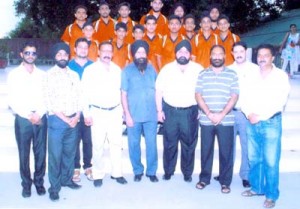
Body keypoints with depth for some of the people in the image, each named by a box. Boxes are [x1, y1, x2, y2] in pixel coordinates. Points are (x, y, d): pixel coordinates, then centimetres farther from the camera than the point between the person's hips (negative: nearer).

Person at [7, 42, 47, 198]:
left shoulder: (42, 75, 8)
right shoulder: (14, 74, 2)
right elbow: (13, 101, -3)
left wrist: (39, 114, -11)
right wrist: (29, 116, -10)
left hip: (41, 119, 2)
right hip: (22, 120, -1)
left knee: (41, 153, 5)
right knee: (24, 154, 5)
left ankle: (39, 182, 21)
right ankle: (26, 184, 19)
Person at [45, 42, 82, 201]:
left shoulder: (74, 75, 11)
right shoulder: (49, 75, -3)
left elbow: (78, 97, 10)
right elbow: (49, 101, -10)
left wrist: (77, 116, -4)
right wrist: (65, 119, -12)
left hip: (73, 120, 4)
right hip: (57, 120, -4)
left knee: (70, 152, 12)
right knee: (55, 154, 1)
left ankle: (67, 179, 28)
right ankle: (54, 187, 11)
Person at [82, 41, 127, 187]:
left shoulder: (117, 69, 9)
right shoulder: (90, 70, -1)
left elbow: (120, 90, 11)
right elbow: (85, 93, -4)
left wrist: (122, 110, 7)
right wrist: (86, 114, -8)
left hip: (115, 111, 3)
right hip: (98, 112, -3)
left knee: (116, 143, 6)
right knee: (98, 145, 1)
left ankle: (117, 173, 18)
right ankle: (98, 175, 14)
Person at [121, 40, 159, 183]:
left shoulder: (151, 69, 7)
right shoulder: (127, 70, 0)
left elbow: (157, 90, 12)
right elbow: (123, 94, -3)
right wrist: (127, 114, -8)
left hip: (151, 115, 1)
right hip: (133, 115, -1)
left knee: (151, 144, 4)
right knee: (134, 144, 7)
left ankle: (151, 171, 18)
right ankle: (138, 171, 23)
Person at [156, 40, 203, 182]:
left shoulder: (198, 69, 2)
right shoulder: (167, 68, 4)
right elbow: (159, 90, 5)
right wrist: (159, 110, 0)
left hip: (190, 112, 0)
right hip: (170, 111, 1)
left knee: (189, 144, 8)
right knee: (170, 143, 8)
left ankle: (187, 173, 22)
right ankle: (168, 171, 22)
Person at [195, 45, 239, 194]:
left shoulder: (232, 74, 5)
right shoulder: (202, 74, 7)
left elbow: (234, 97, -1)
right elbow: (198, 96, 1)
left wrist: (221, 114, -13)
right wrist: (209, 113, -11)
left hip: (226, 120, -1)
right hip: (206, 120, 1)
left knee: (226, 151, 3)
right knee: (206, 150, 8)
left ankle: (225, 182, 14)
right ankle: (204, 178, 22)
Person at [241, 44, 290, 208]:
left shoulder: (281, 76, -2)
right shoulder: (252, 77, 13)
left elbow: (280, 101, -12)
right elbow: (245, 99, 8)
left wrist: (260, 115, -14)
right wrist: (249, 114, -11)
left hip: (271, 123, -4)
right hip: (252, 123, 4)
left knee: (270, 161, -2)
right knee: (254, 159, 10)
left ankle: (271, 195, 9)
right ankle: (256, 187, 27)